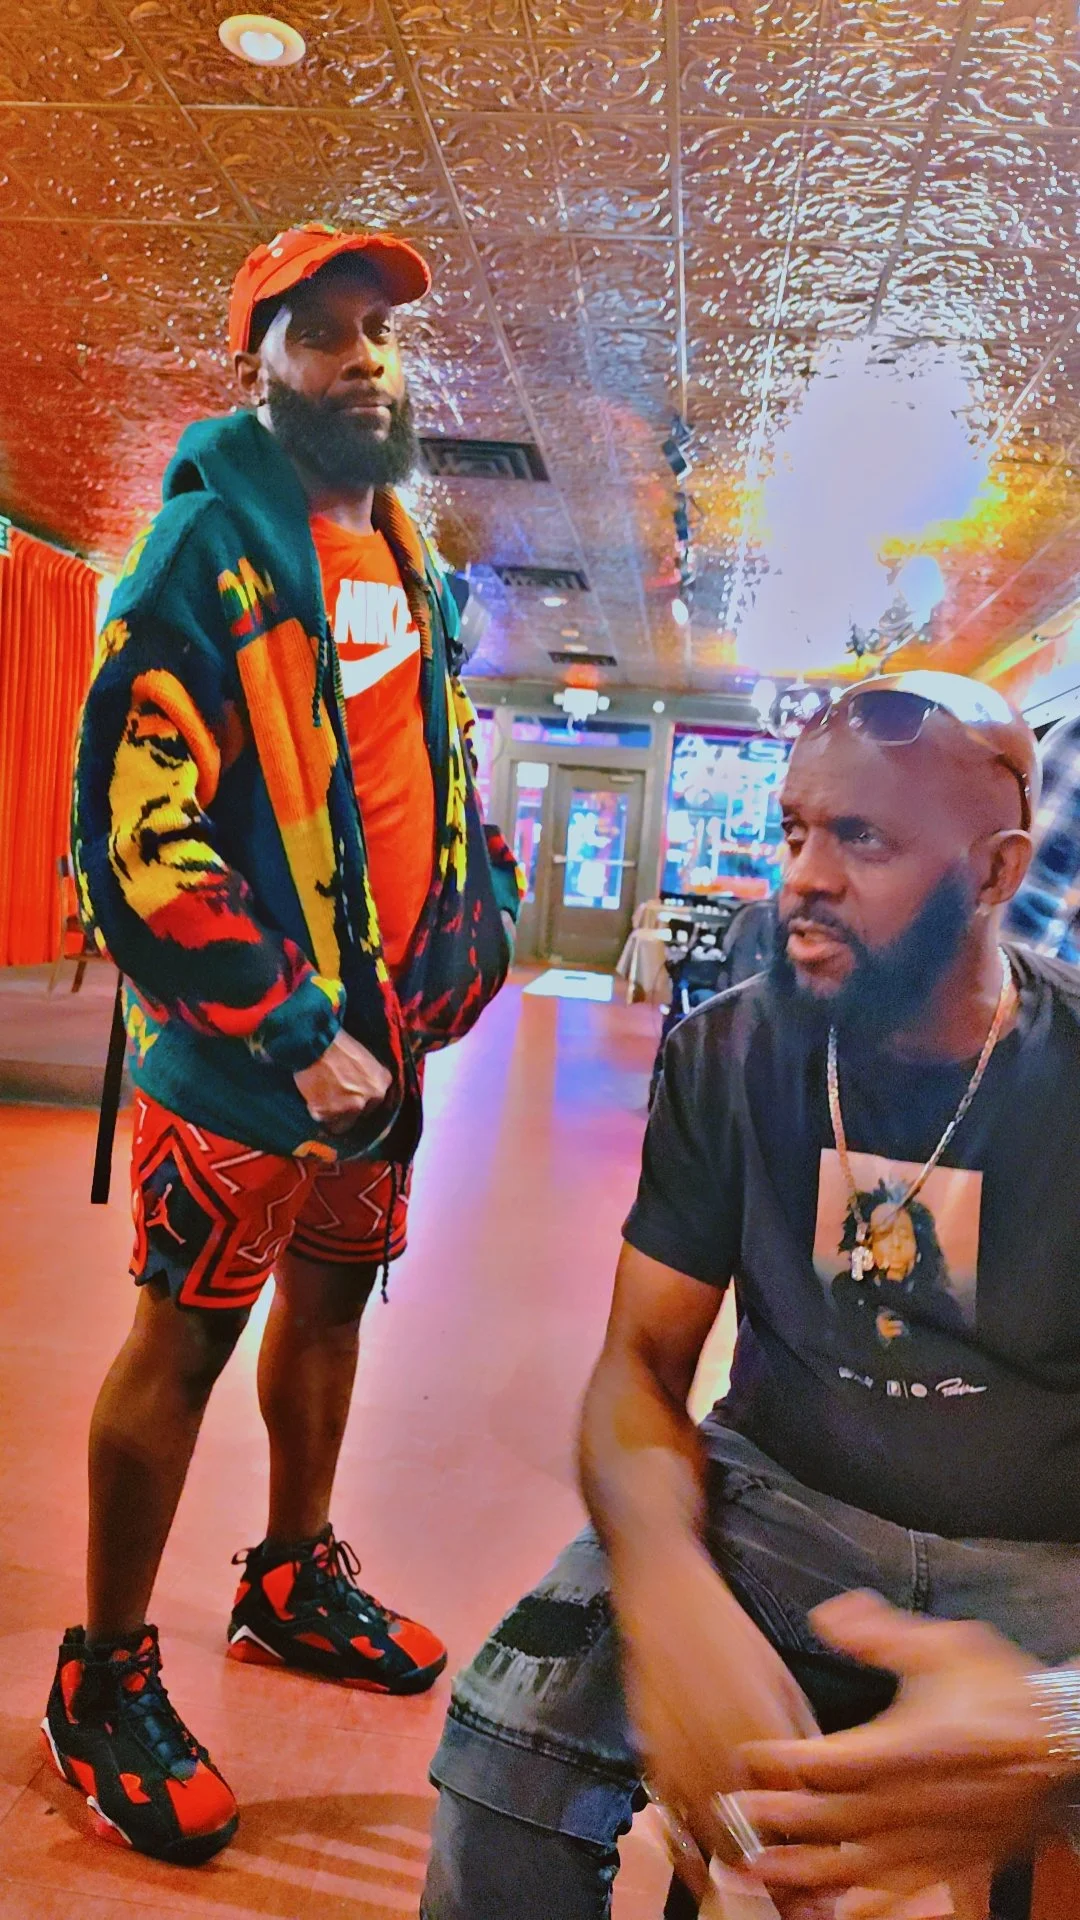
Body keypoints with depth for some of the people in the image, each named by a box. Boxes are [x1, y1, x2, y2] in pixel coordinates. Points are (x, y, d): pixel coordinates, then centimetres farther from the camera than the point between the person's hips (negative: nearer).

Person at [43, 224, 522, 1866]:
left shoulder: (413, 568, 12)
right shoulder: (212, 545, -12)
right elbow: (133, 826, -19)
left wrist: (480, 921, 8)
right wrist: (289, 1034, -20)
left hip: (388, 1027, 8)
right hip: (244, 1045, -7)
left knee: (332, 1296, 19)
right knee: (187, 1338, 2)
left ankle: (293, 1581, 41)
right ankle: (106, 1680, 23)